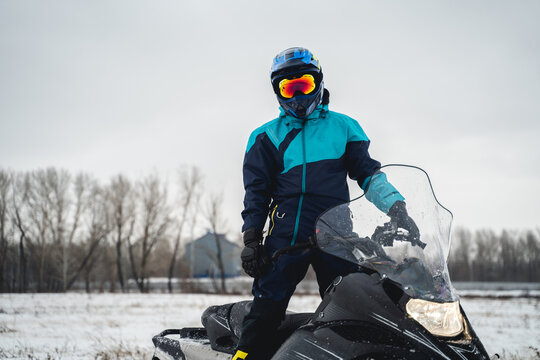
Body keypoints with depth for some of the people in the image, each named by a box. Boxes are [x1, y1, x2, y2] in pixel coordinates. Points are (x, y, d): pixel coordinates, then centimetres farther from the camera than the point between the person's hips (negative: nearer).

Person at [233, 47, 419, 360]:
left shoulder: (344, 127, 18)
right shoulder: (266, 137, 16)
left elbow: (368, 173, 14)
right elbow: (256, 191, 11)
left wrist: (396, 207, -2)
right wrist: (251, 239, 1)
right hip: (286, 236, -1)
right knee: (266, 310, -12)